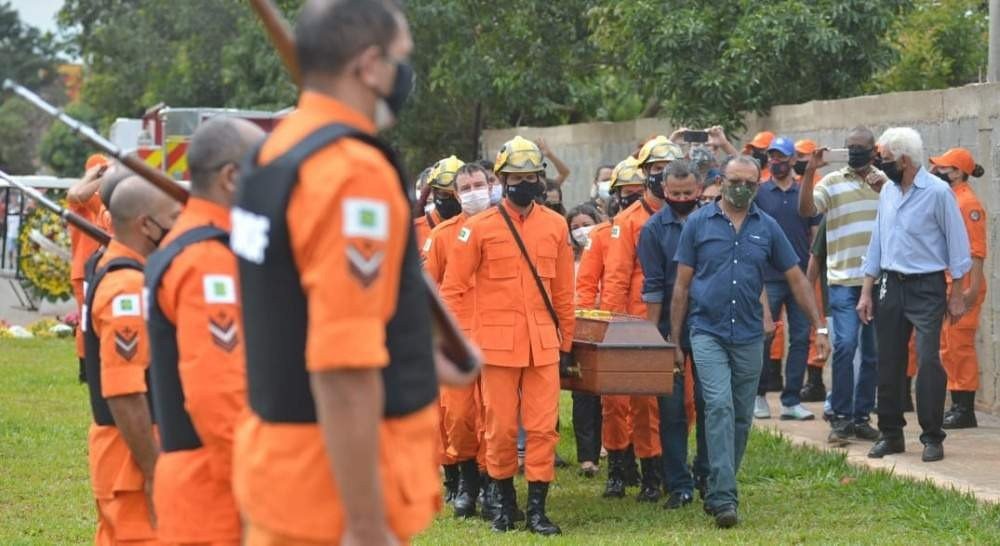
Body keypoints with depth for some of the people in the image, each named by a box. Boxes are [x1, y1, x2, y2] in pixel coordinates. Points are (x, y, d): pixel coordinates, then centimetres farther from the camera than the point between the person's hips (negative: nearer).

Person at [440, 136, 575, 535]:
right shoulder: (479, 228, -2)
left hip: (543, 345, 2)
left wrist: (566, 343, 13)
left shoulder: (555, 226, 7)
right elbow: (453, 288, -1)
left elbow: (563, 291, 12)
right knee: (501, 428, 4)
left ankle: (537, 509, 5)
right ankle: (505, 502, 19)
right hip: (498, 344, -2)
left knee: (543, 427, -1)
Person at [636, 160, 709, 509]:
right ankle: (678, 484, 6)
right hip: (671, 329, -1)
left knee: (708, 403, 5)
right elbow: (653, 287, -3)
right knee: (671, 408, 1)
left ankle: (707, 475, 19)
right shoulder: (654, 229, -2)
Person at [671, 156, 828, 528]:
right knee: (720, 407, -17)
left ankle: (718, 493, 22)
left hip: (749, 336, 3)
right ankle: (723, 498, -21)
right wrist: (674, 340, 1)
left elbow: (796, 278, 9)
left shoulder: (766, 228, 5)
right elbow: (682, 285, 3)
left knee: (741, 418, 8)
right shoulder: (699, 224, 0)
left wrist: (819, 326, 2)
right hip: (708, 333, -3)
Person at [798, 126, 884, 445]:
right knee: (845, 345, -14)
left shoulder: (885, 182, 11)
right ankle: (840, 418, -7)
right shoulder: (832, 182, 3)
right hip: (844, 279, -3)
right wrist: (809, 172, -19)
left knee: (873, 352, 7)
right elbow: (806, 209, -10)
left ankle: (862, 417, 16)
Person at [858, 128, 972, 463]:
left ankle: (932, 437, -5)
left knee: (928, 361, -11)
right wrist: (866, 292, 13)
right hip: (891, 285, 6)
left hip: (926, 288, -6)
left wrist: (958, 294, -7)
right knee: (889, 363, 8)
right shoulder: (888, 193, 9)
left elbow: (957, 244, -7)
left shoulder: (937, 192, -10)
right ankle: (890, 433, 18)